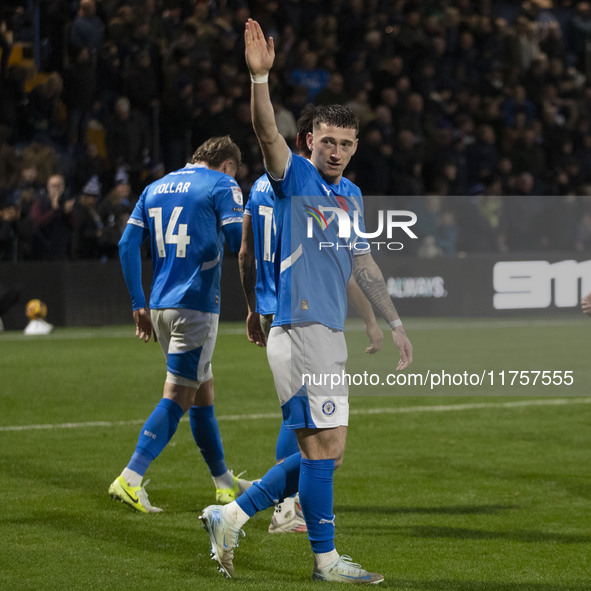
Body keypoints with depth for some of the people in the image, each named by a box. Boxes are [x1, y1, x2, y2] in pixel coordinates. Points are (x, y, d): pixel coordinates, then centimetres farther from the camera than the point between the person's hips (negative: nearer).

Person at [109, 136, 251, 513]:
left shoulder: (155, 188, 17)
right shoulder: (221, 185, -2)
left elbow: (128, 245, 12)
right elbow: (239, 242, -13)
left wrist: (139, 305, 14)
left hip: (160, 306, 8)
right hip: (196, 305, -7)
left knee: (204, 390, 17)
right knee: (178, 397, -7)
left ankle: (224, 482, 25)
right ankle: (130, 479, -16)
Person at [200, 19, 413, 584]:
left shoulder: (350, 195, 17)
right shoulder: (294, 177, -5)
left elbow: (362, 263, 26)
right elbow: (267, 133, -23)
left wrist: (394, 322, 25)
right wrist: (259, 76, -39)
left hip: (327, 334, 8)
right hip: (300, 330, -8)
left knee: (323, 452, 10)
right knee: (324, 446, -7)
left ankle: (231, 515, 17)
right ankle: (325, 559, 3)